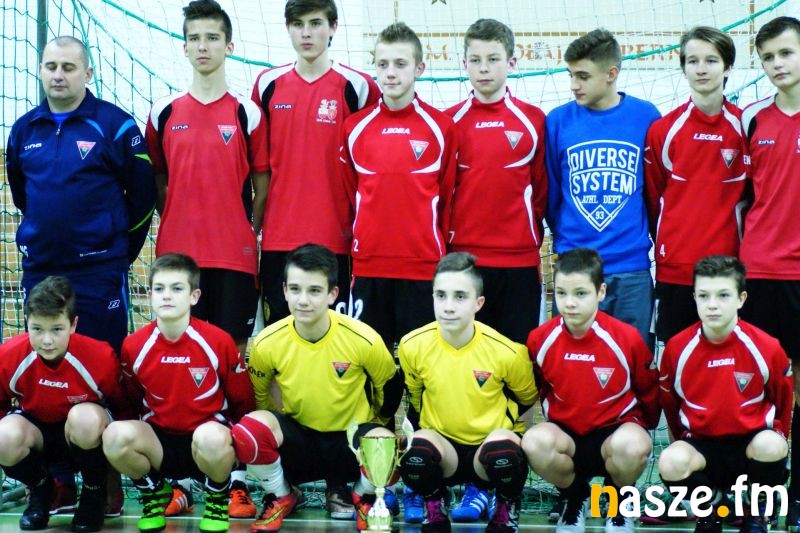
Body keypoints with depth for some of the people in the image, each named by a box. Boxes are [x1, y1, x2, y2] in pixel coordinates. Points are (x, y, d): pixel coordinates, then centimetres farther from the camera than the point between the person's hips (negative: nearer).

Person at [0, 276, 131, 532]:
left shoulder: (100, 357, -25)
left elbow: (123, 408, -7)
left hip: (84, 437, -2)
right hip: (37, 432, 2)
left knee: (86, 417, -37)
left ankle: (94, 492, -5)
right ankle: (41, 490, 5)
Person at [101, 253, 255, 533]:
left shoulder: (219, 341, -12)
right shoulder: (134, 346, -5)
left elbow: (242, 400, 1)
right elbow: (129, 400, 13)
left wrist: (233, 441, 1)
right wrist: (136, 437, 8)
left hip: (209, 441, -3)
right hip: (159, 442, 3)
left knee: (211, 436, -40)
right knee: (116, 434, -29)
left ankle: (218, 497, -3)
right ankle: (154, 493, 4)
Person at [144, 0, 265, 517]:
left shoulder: (247, 113, 4)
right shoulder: (164, 113, 10)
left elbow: (261, 182, 6)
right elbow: (158, 180, 16)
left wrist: (250, 230, -3)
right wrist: (177, 224, 5)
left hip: (234, 255, -2)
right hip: (177, 253, 2)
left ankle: (237, 478, 4)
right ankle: (183, 478, 8)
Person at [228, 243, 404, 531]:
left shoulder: (363, 340, -19)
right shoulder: (267, 343, -14)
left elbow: (391, 386, 1)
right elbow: (258, 395, 6)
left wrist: (378, 427, 9)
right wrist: (272, 430, 7)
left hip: (351, 437, -1)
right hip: (297, 437, 1)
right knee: (249, 430, -32)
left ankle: (363, 497, 4)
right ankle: (280, 497, 2)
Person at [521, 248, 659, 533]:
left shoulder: (627, 337, -13)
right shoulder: (540, 339, -8)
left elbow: (649, 392, 4)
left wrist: (643, 430, 12)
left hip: (615, 429, -1)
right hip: (565, 432, 2)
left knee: (632, 445, -39)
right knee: (534, 442, -34)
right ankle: (574, 497, 1)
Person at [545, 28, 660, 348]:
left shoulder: (646, 117, 0)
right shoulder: (558, 120, 1)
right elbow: (550, 193, 8)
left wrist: (645, 239, 9)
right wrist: (564, 240, 9)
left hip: (633, 267, 0)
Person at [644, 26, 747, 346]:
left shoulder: (745, 127, 1)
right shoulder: (663, 130, 1)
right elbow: (652, 198, 9)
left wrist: (741, 248, 8)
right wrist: (667, 244, 9)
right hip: (673, 270, 0)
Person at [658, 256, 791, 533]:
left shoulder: (767, 348, -9)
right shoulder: (677, 348, -6)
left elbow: (783, 403, 7)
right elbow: (668, 402, 11)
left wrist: (776, 444, 11)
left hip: (752, 441, 0)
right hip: (701, 445, 0)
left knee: (771, 445, -36)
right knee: (671, 463, -33)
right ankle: (710, 500, 4)